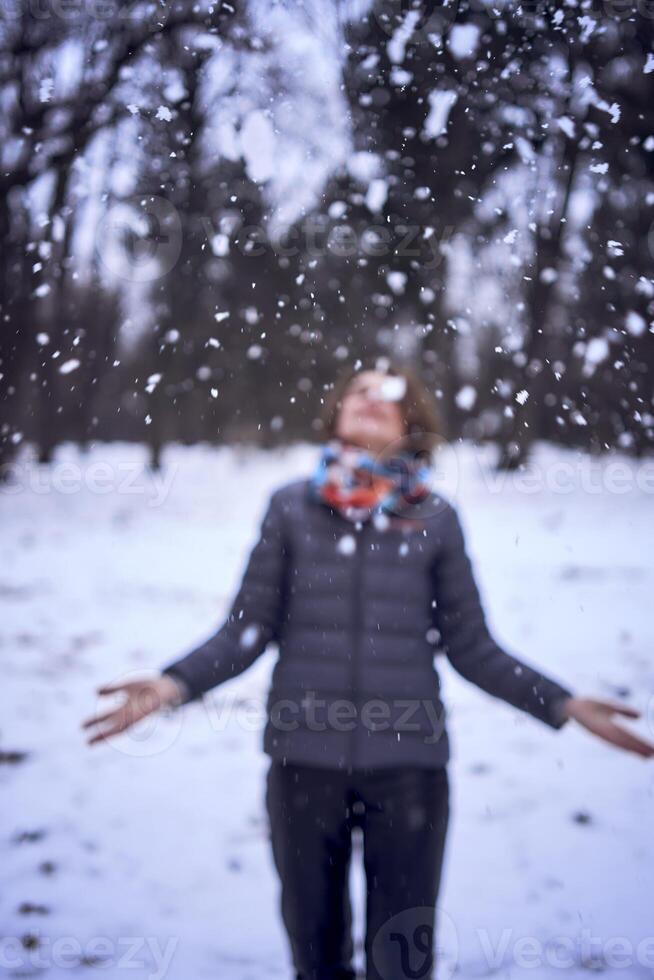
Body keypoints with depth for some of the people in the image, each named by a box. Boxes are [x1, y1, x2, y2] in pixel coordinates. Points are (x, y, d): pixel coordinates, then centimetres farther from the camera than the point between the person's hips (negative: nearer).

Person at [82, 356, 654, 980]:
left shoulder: (434, 519, 3)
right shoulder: (291, 507, 3)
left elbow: (471, 648, 5)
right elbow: (247, 632, 3)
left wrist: (564, 705, -3)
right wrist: (173, 685, -12)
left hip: (408, 764, 0)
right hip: (304, 761, 1)